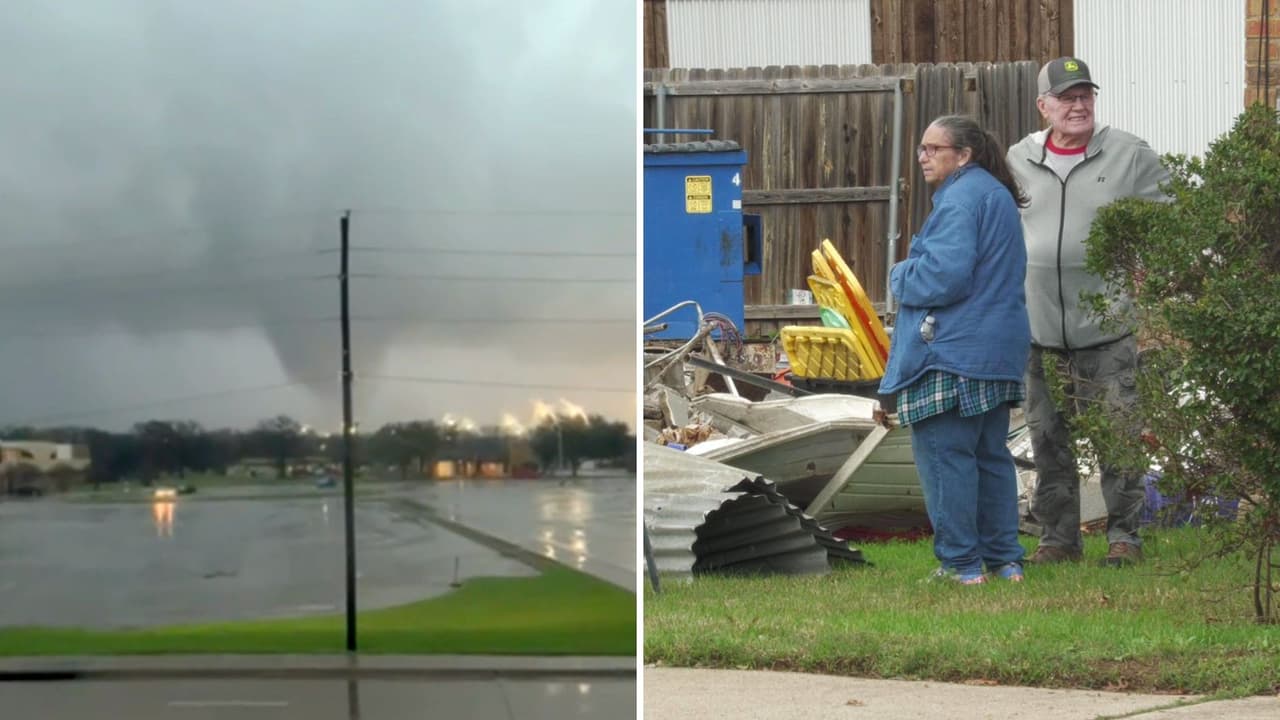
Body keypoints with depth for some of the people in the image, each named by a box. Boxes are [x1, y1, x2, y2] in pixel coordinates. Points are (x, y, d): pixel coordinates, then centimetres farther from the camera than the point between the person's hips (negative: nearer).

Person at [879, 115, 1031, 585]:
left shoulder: (961, 199, -15)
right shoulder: (997, 194, 19)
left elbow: (945, 276, -23)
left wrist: (900, 277, -3)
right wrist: (911, 273, 20)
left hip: (952, 351, -11)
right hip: (1000, 348, 11)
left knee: (943, 453, -4)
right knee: (991, 454, 15)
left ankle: (961, 562, -4)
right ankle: (1005, 559, 18)